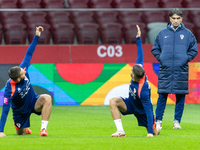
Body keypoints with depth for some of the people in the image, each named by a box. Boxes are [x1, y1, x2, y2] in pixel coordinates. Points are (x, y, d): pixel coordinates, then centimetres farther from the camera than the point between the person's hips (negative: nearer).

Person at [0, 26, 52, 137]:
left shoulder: (22, 69, -22)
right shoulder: (10, 89, -36)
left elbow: (28, 54, -8)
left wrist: (37, 36, -11)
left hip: (34, 102, 3)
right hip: (21, 111, -3)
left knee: (47, 98, -30)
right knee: (21, 134, 12)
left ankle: (43, 129, -28)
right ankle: (25, 130, 52)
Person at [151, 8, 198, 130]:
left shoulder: (188, 34, 6)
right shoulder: (163, 33, 8)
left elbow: (194, 50, 10)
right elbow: (155, 49, 15)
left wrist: (186, 59, -2)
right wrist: (160, 58, 1)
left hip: (181, 70, 0)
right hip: (165, 70, 0)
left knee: (180, 97, 2)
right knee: (162, 96, -2)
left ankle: (177, 121, 9)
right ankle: (158, 121, 4)